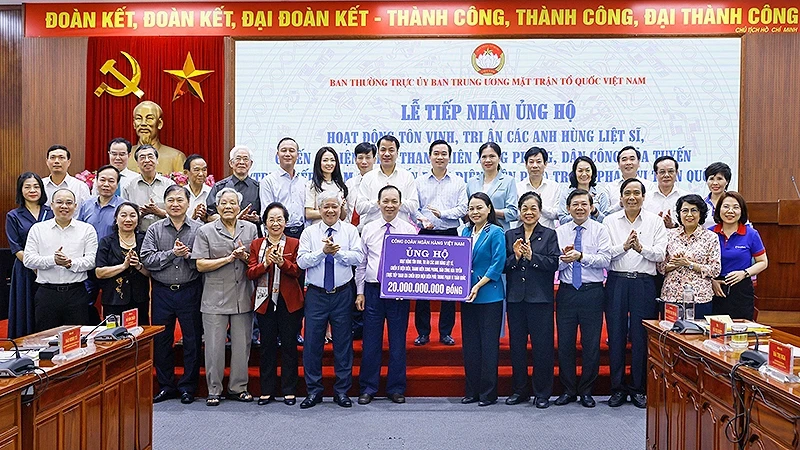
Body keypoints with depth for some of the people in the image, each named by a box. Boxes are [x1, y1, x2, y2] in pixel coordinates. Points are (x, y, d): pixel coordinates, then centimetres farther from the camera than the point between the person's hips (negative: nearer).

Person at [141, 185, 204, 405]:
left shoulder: (198, 229, 0)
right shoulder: (155, 230, 5)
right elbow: (147, 259, -5)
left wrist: (188, 255, -20)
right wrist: (172, 253, -14)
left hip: (190, 291, -2)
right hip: (162, 292, 2)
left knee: (192, 341, 5)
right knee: (161, 341, 10)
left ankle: (188, 387, 19)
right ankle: (165, 386, 25)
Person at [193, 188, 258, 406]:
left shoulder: (250, 229, 9)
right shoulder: (206, 231, 0)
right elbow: (200, 265, -6)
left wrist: (244, 256, -11)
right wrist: (229, 258, -12)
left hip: (243, 296, 3)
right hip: (215, 297, -2)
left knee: (242, 344, 8)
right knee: (214, 345, 2)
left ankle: (238, 387, 22)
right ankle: (214, 390, 16)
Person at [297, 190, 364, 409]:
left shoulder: (350, 231, 4)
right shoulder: (309, 232, 4)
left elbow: (358, 257, -7)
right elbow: (301, 261, -6)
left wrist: (338, 252, -19)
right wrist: (323, 251, -18)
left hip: (342, 293, 0)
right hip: (316, 294, 0)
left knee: (343, 342, 6)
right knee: (313, 342, 2)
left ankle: (342, 391, 17)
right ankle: (313, 391, 15)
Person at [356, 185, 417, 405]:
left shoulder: (410, 230, 1)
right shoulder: (368, 229, 5)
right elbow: (361, 263, 8)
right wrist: (360, 292, 4)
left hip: (400, 292, -1)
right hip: (372, 290, 1)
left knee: (398, 342, 7)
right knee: (371, 341, 6)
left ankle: (396, 388, 20)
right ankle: (368, 388, 19)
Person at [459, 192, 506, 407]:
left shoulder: (496, 232, -6)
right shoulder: (465, 232, 11)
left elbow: (498, 264, -12)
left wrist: (478, 286, -16)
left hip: (489, 296, -6)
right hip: (467, 296, 6)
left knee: (489, 344, 1)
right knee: (469, 344, 11)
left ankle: (488, 393, 11)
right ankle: (472, 390, 21)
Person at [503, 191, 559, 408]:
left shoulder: (549, 234, 4)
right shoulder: (510, 235, 11)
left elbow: (554, 263, -8)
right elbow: (503, 266, 5)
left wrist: (532, 256, -18)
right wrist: (515, 256, -12)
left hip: (540, 298, -3)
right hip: (516, 298, 3)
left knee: (542, 345, 1)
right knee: (516, 345, 9)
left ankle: (542, 393, 13)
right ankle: (520, 390, 22)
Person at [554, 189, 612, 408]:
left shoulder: (600, 230, 2)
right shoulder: (559, 232, 8)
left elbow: (605, 259, -10)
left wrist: (580, 256, -20)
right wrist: (562, 259, -19)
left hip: (592, 292, -2)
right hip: (566, 292, 2)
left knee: (591, 344, 5)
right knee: (565, 343, 7)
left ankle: (586, 391, 19)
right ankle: (568, 390, 21)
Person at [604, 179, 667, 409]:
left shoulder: (655, 221, 7)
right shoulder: (610, 221, 8)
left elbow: (660, 254, -2)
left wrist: (641, 247, -19)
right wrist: (623, 246, -16)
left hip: (644, 283, -1)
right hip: (617, 282, 1)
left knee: (641, 336, 2)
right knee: (616, 334, 3)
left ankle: (638, 388, 16)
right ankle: (617, 388, 14)